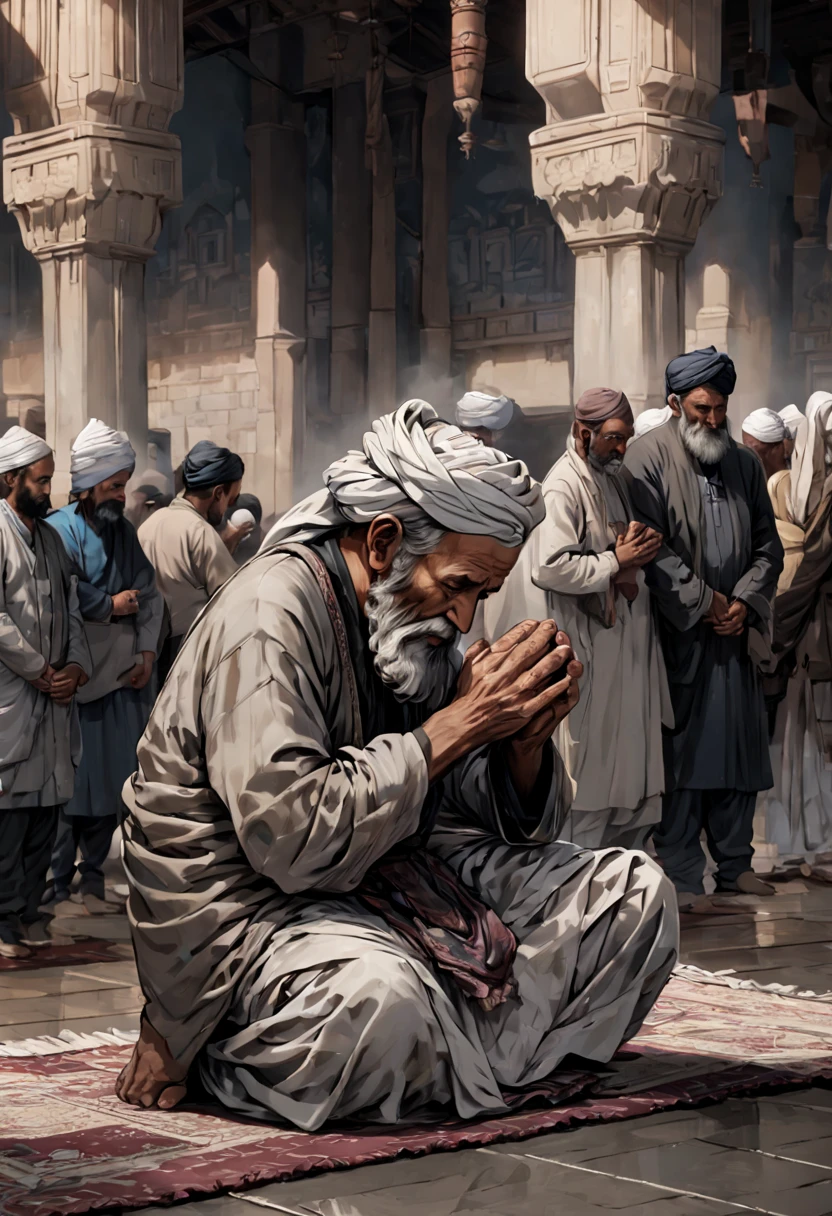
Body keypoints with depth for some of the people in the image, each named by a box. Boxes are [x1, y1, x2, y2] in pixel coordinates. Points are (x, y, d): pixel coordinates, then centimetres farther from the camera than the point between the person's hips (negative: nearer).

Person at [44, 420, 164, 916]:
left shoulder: (124, 531, 14)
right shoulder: (60, 531, -9)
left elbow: (149, 594, 13)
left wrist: (147, 653, 1)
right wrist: (112, 605, -8)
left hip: (124, 676, 7)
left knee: (111, 779, 9)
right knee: (71, 783, -5)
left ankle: (93, 875, 20)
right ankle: (56, 887, 2)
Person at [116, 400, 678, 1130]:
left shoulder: (420, 620, 9)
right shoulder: (270, 616, -18)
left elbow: (522, 824, 11)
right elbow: (293, 838, -30)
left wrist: (525, 736, -13)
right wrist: (457, 725, -22)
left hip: (389, 887, 8)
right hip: (249, 902, -8)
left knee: (634, 893, -2)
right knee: (373, 994, -41)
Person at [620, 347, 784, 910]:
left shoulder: (745, 462, 14)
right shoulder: (649, 457, -3)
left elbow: (769, 545, 14)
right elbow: (651, 545, -10)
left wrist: (744, 601, -3)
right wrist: (704, 602, -10)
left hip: (736, 630, 5)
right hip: (677, 631, -5)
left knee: (738, 743, 8)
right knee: (681, 750, -4)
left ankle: (735, 862, 18)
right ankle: (681, 873, 1)